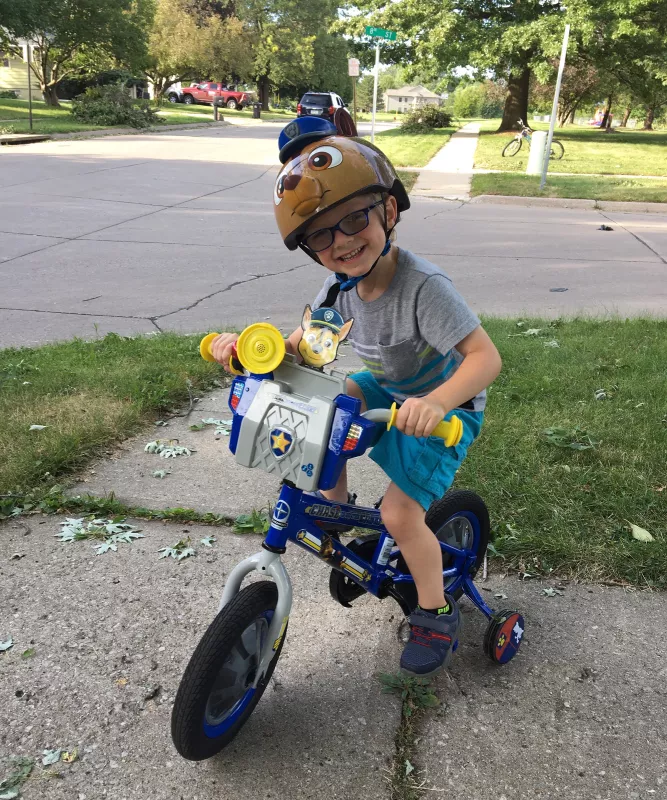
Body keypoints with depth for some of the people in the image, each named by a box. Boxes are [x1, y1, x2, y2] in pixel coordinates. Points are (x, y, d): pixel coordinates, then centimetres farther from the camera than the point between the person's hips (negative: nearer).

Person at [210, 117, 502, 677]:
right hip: (385, 389, 7)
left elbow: (485, 356, -36)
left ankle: (437, 613, 13)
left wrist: (435, 402, -55)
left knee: (400, 514, -15)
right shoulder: (341, 284, -12)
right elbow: (306, 342, -2)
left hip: (446, 406, -7)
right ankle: (336, 505, 12)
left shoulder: (423, 285, -34)